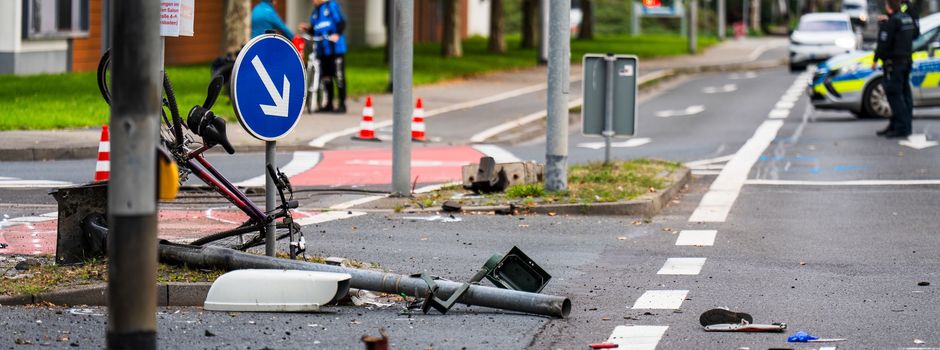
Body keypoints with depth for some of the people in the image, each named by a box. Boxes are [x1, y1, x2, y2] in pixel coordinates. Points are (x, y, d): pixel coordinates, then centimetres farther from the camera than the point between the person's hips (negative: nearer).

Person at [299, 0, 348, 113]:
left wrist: (337, 34, -23)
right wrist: (307, 29, 1)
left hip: (335, 49, -6)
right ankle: (329, 104, 16)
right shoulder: (315, 12, 17)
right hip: (322, 50, 6)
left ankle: (342, 104, 1)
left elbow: (341, 22, -8)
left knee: (339, 77, -4)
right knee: (326, 78, 8)